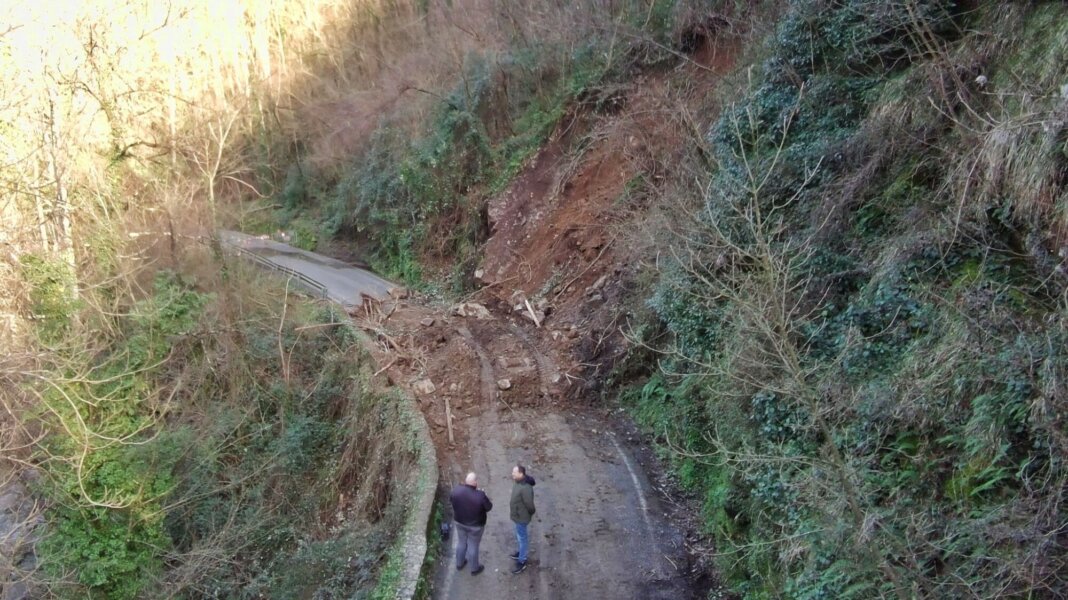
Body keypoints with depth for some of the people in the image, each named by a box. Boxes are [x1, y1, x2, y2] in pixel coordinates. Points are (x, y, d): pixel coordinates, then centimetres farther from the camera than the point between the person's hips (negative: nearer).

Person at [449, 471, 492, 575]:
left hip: (459, 522, 4)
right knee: (473, 546, 17)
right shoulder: (480, 496, -33)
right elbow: (489, 507, -16)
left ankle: (459, 564, 47)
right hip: (475, 525, -4)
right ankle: (474, 569, 37)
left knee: (461, 542, 27)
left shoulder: (456, 490, -21)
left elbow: (450, 499, 1)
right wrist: (485, 498, 2)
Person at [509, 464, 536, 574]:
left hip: (521, 517, -9)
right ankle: (522, 552, 48)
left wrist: (530, 514, -10)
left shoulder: (525, 488, -36)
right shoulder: (518, 482, -6)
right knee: (520, 536, 27)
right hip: (518, 515, 9)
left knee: (521, 537, 7)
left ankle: (522, 561, 21)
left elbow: (529, 504, -28)